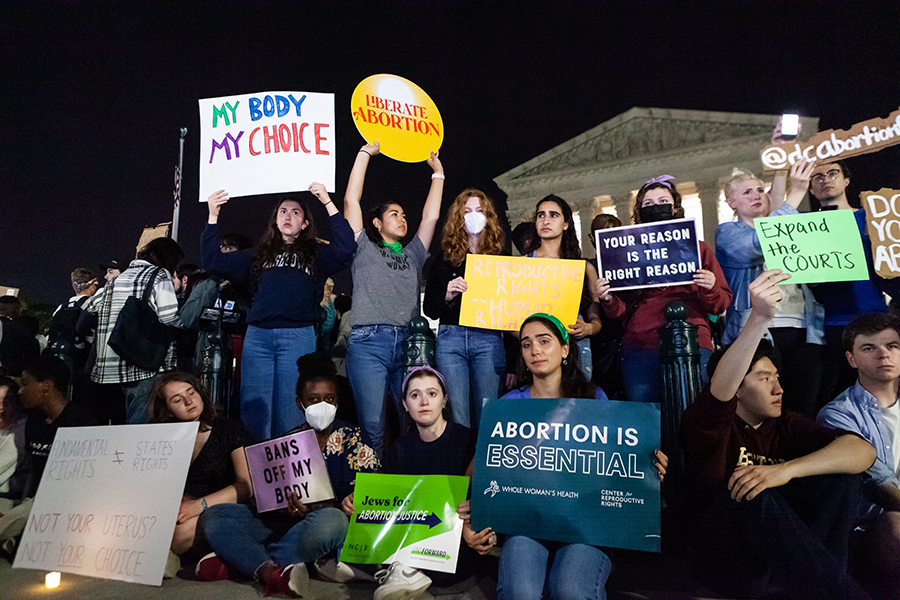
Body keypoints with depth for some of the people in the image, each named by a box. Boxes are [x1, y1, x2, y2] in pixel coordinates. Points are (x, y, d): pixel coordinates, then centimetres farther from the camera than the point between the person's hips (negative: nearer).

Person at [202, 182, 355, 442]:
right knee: (254, 410, 0)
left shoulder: (315, 254, 15)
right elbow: (214, 261, 20)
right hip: (257, 335, 3)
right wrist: (212, 217, 13)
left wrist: (328, 203, -6)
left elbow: (344, 250, -4)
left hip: (298, 336, -3)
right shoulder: (260, 255, 24)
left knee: (290, 412, -4)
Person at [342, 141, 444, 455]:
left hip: (409, 343, 3)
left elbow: (431, 215, 24)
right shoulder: (364, 249, 15)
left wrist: (438, 171, 29)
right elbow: (351, 199, 10)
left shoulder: (413, 254, 25)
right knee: (372, 425, -9)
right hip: (369, 342, -3)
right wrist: (366, 152, 15)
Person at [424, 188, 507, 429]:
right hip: (451, 338, 0)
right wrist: (447, 296, -10)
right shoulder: (444, 260, 12)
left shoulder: (501, 258, 11)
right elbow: (429, 310, 12)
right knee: (456, 417, -2)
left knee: (486, 417, -1)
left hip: (489, 340, 0)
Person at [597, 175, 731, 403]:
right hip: (640, 348, 1)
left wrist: (710, 288, -10)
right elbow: (621, 311, 11)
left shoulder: (697, 248, 14)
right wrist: (608, 300, -9)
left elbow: (721, 305, 10)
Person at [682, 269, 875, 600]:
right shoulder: (704, 422, -7)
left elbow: (863, 450, -9)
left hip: (777, 550, 5)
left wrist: (786, 470, -27)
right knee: (749, 494, -33)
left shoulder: (785, 425, 7)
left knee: (840, 480, -14)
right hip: (724, 559, -4)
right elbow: (720, 389, -32)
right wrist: (759, 318, -45)